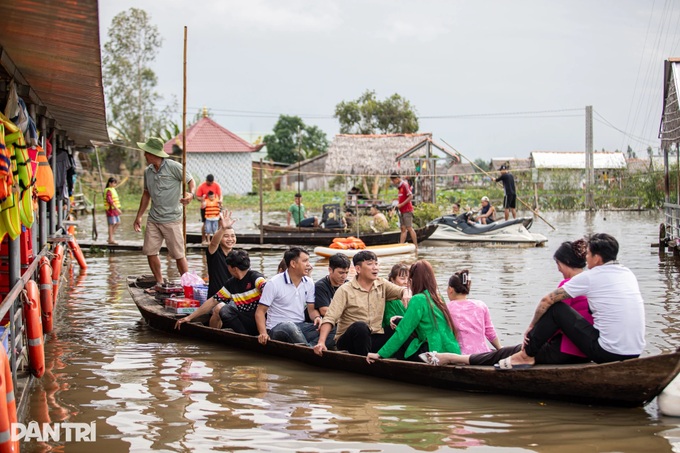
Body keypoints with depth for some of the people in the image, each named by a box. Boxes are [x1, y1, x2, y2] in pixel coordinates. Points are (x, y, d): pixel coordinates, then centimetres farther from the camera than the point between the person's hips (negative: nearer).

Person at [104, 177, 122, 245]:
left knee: (117, 223, 12)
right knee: (111, 224, -5)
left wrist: (117, 209, 21)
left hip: (115, 209, 10)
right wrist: (117, 208, -27)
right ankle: (111, 240, 1)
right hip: (111, 209, -10)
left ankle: (110, 238, 17)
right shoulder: (108, 191, -14)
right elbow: (110, 201, -24)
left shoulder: (113, 190, 16)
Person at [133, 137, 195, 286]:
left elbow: (191, 181, -3)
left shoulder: (173, 166, -9)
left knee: (178, 254, -4)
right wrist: (139, 216, 20)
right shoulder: (148, 172, 10)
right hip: (153, 219, 6)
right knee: (150, 251, 4)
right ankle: (159, 283, 18)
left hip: (171, 218, -6)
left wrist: (191, 194, -25)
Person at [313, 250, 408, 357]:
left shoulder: (382, 285, 10)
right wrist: (321, 342, -28)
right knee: (360, 326, -36)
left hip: (375, 338, 4)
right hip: (348, 341, -4)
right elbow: (330, 318, -13)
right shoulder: (345, 290, -5)